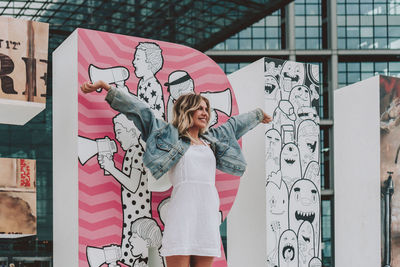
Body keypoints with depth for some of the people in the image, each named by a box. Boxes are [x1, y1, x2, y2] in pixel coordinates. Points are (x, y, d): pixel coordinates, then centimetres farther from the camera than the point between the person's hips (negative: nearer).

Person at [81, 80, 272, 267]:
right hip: (182, 210, -5)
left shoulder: (212, 139, 22)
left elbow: (235, 124, 39)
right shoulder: (170, 136, 9)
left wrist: (258, 114, 58)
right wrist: (105, 87, 7)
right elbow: (140, 110, 7)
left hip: (209, 214, 5)